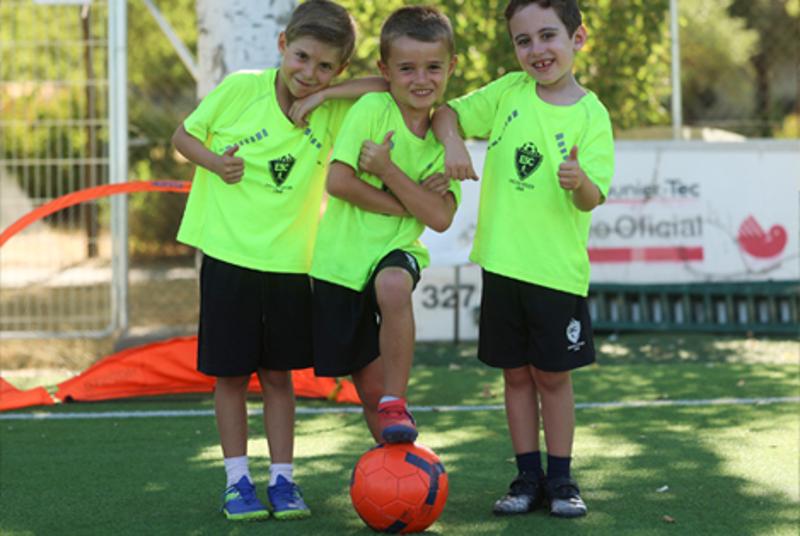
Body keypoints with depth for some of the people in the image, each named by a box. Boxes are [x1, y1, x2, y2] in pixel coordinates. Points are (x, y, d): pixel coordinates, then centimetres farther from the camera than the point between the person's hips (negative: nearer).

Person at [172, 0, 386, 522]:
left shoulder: (334, 112, -5)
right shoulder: (242, 88, -9)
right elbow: (184, 135, 2)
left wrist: (327, 94, -19)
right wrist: (215, 161, -17)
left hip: (290, 263, 2)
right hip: (228, 256, -2)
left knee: (278, 375, 8)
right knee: (231, 374, 3)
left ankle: (282, 479, 14)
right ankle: (237, 480, 12)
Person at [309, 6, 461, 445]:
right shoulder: (372, 109, -11)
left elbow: (440, 217, -13)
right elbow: (338, 181, -18)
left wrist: (387, 170, -22)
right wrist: (408, 204, -16)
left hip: (396, 251, 1)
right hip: (341, 260, -1)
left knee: (393, 286, -37)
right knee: (369, 385, 5)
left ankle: (396, 406, -23)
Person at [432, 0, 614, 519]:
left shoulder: (590, 115, -8)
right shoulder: (509, 93, 3)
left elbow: (591, 200, -13)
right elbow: (448, 111, 9)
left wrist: (579, 180, -35)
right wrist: (453, 142, -12)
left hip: (558, 268, -3)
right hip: (503, 261, 3)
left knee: (553, 375, 5)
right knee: (517, 373, 9)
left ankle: (560, 478, 16)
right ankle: (529, 477, 17)